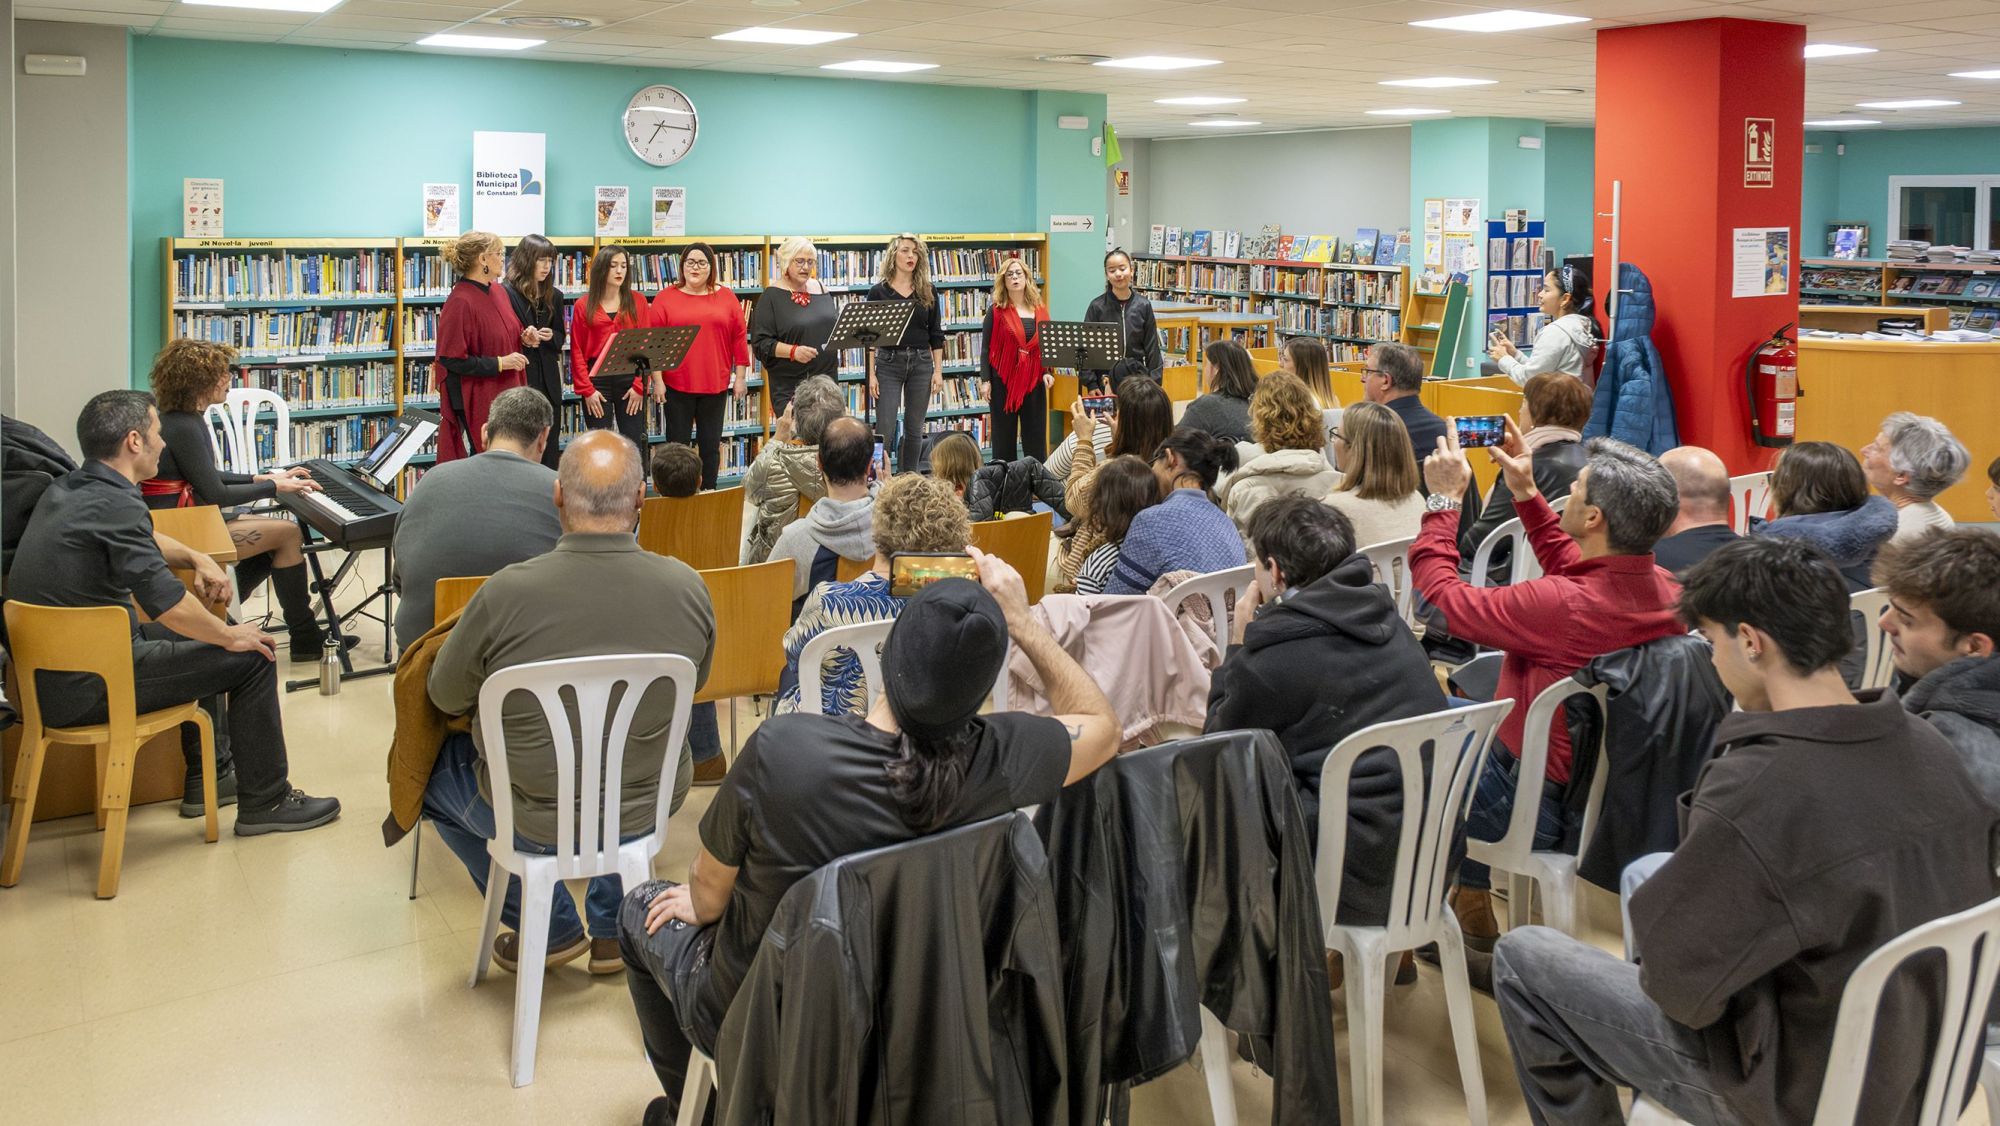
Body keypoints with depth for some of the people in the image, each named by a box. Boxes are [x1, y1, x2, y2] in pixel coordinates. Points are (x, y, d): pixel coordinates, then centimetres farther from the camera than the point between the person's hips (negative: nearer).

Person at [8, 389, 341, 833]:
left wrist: (196, 558, 14)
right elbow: (166, 603, -26)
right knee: (251, 659, -4)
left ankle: (208, 778, 33)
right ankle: (265, 802, 7)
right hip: (84, 689, -10)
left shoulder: (65, 489, 9)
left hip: (46, 673, 10)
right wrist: (231, 636, -11)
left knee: (203, 636, 27)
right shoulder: (115, 504, -22)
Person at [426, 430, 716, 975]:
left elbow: (445, 697, -7)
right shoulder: (687, 586, -17)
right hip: (649, 809, 3)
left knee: (435, 768, 27)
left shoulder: (506, 593, -25)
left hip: (536, 821, -3)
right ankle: (612, 929, 38)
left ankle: (552, 929, 28)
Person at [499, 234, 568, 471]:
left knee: (550, 449, 7)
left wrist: (550, 336, -4)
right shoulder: (506, 293, -8)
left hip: (548, 381, 6)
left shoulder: (553, 296, 11)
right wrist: (523, 340, -22)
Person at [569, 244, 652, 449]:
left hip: (630, 380, 0)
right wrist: (586, 390, -6)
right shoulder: (584, 306, 5)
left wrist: (640, 385, -7)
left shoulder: (637, 301, 6)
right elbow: (577, 351, 4)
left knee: (635, 444, 0)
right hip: (597, 380, 0)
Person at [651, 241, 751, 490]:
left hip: (715, 385, 2)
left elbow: (739, 338, 6)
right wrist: (658, 379, -5)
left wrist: (740, 377, 3)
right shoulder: (665, 298, 2)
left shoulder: (726, 297, 6)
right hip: (677, 385, -1)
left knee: (711, 445, 9)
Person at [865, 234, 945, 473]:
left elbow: (936, 334, 8)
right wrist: (871, 374, -6)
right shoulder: (878, 292, 0)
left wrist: (938, 371, 1)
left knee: (914, 429, 7)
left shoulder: (928, 292, 7)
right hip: (888, 363, -2)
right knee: (884, 430, -6)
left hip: (921, 363, 3)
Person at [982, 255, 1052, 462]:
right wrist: (986, 381, -9)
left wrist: (1047, 372, -1)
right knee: (1004, 439, 3)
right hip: (1003, 381, -3)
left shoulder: (1040, 311, 10)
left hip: (1034, 382, 3)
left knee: (1036, 439, 4)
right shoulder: (996, 311, 0)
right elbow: (986, 349, -1)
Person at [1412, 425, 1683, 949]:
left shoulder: (1561, 607, -33)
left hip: (1545, 802, -7)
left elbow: (1441, 592, -19)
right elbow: (1574, 569, 11)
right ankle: (1470, 905, 37)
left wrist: (1445, 499, -8)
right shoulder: (1666, 590, -11)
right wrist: (1527, 493, 12)